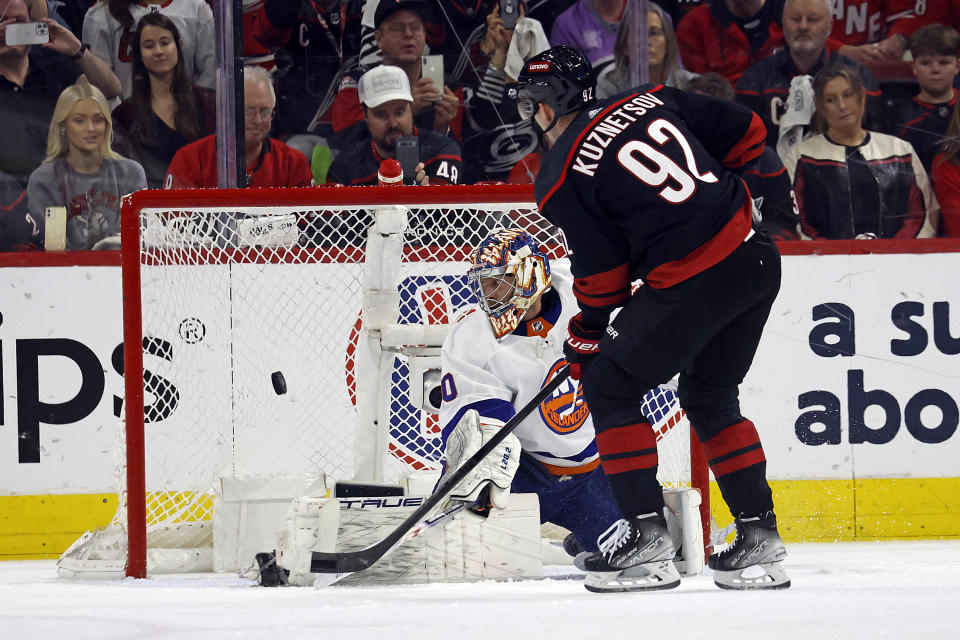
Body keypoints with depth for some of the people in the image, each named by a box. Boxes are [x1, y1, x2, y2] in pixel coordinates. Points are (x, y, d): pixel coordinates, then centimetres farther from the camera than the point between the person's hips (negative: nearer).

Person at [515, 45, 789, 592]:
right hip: (757, 258, 7)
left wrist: (584, 339, 16)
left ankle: (647, 535, 4)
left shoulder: (563, 177, -4)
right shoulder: (651, 101, 13)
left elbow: (603, 274, 0)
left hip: (692, 287, -7)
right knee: (710, 396, 23)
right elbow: (747, 132, 16)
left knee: (609, 388, 9)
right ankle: (760, 537, 20)